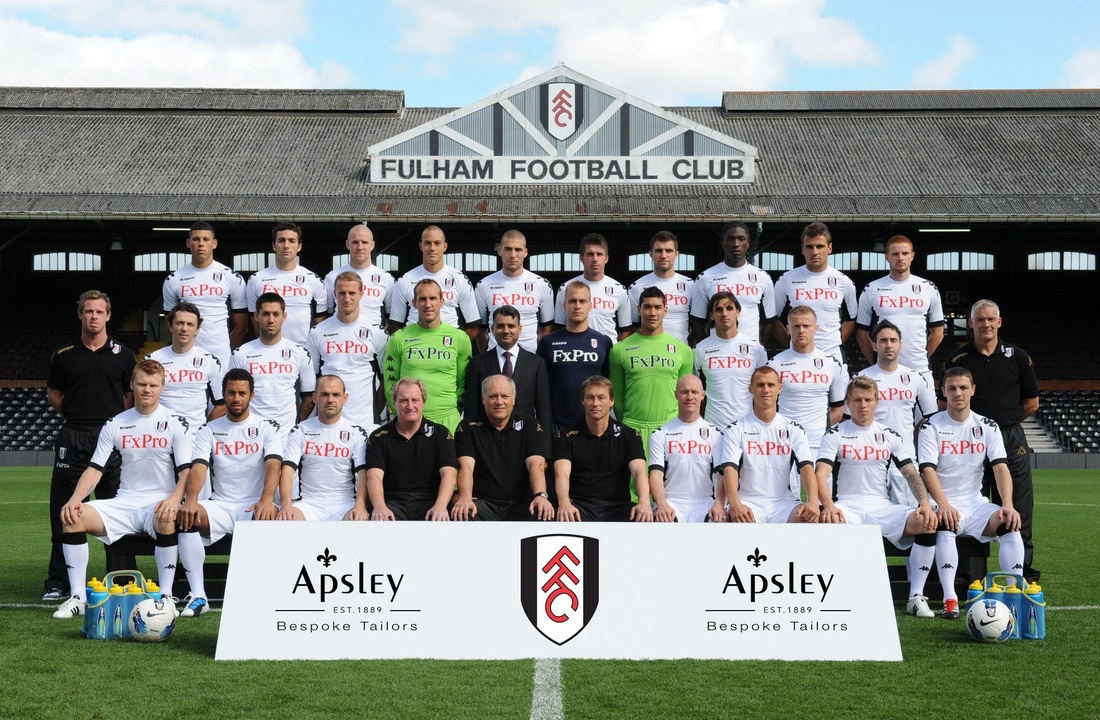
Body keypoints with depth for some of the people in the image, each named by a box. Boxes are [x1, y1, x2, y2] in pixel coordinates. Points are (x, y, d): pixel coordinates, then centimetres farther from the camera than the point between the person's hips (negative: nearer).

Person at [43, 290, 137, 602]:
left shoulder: (122, 354, 6)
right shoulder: (64, 355, 8)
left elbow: (132, 397, 11)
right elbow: (54, 394, 17)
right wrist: (77, 416, 6)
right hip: (72, 439, 1)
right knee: (63, 511, 3)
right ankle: (59, 582, 11)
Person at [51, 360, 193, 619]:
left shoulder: (176, 424, 1)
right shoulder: (115, 425, 10)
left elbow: (186, 470, -7)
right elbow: (95, 468, 6)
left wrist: (174, 499, -27)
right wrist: (75, 499, -12)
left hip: (159, 503, -3)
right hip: (123, 503, 3)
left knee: (167, 519, -39)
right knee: (72, 516, -20)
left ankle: (166, 596, -26)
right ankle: (77, 597, -14)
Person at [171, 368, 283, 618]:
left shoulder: (267, 428, 7)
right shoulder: (208, 430, 12)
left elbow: (273, 465, -9)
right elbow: (198, 467, -4)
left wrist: (267, 500, -29)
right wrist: (191, 500, -25)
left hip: (255, 506, -2)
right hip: (221, 506, 2)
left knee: (273, 517, -37)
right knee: (186, 515, -29)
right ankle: (198, 595, -25)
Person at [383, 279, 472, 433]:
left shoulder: (460, 338, 5)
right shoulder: (398, 339, 4)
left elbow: (464, 383, 11)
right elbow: (390, 382, 8)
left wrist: (452, 412, 3)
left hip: (447, 420, 0)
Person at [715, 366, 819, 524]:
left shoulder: (794, 429, 11)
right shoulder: (735, 430, 5)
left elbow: (806, 467, -3)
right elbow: (729, 469, -10)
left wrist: (813, 502, -24)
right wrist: (735, 504, -31)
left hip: (784, 501, 2)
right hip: (748, 502, -2)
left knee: (811, 517, -30)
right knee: (738, 518, -38)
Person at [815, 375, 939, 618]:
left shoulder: (890, 436, 14)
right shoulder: (835, 434, 6)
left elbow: (911, 473, 7)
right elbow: (822, 473, -7)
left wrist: (925, 503, -13)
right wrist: (828, 505, -27)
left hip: (883, 506, 3)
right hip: (848, 506, -2)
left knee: (928, 522, -25)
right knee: (826, 522, -38)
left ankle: (916, 597, -17)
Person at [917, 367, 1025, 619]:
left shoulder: (988, 427, 8)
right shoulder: (931, 427, 0)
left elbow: (1000, 467, -4)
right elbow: (928, 469, -13)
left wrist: (1008, 505, -21)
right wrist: (943, 504, -30)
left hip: (976, 503, 3)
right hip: (944, 505, -3)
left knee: (1011, 524, -25)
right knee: (946, 525, -36)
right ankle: (950, 600, -37)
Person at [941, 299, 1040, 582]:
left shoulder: (1018, 357, 7)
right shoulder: (957, 361, 4)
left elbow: (1032, 403, 13)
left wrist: (1004, 421, 9)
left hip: (1012, 441, 1)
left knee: (1018, 507, 2)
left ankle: (1022, 567, 10)